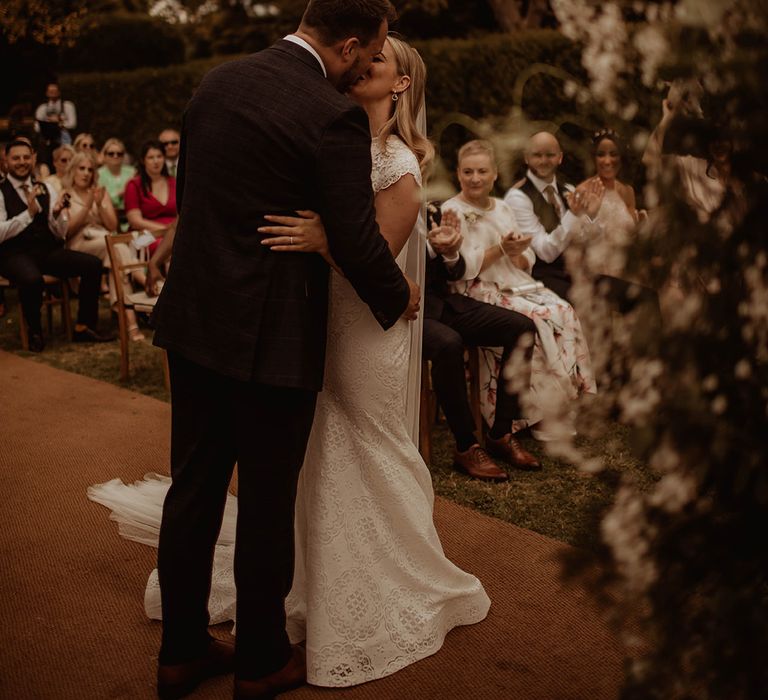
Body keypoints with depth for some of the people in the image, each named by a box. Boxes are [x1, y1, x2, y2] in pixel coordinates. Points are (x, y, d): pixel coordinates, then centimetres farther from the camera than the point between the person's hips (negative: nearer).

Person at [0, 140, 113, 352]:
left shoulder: (46, 189, 12)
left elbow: (60, 233, 8)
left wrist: (57, 214, -13)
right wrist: (29, 213, -21)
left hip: (47, 250, 5)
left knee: (93, 264, -15)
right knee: (32, 279, -38)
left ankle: (83, 327, -4)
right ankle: (35, 333, -11)